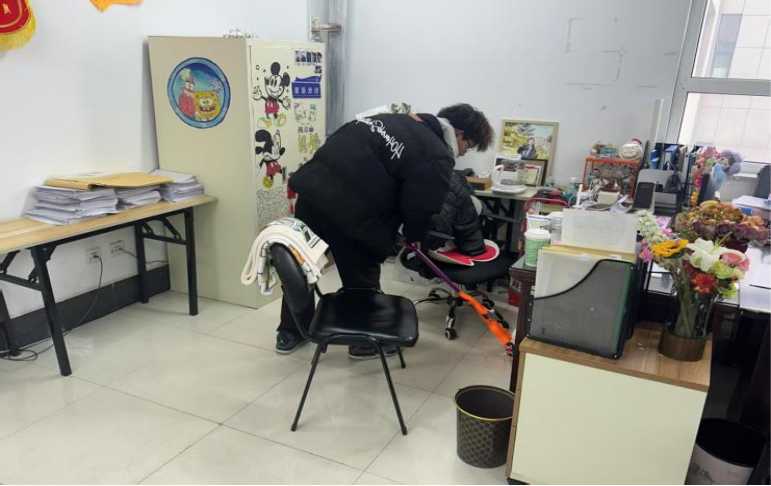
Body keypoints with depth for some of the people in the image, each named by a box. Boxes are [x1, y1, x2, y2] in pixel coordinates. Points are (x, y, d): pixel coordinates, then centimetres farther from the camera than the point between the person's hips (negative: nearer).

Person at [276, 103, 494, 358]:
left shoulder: (400, 120, 21)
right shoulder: (438, 157, -5)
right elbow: (421, 206, -6)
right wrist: (413, 235, 16)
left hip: (313, 184, 9)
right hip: (348, 209, -9)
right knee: (362, 277, 13)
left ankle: (290, 332, 40)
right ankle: (367, 341, 32)